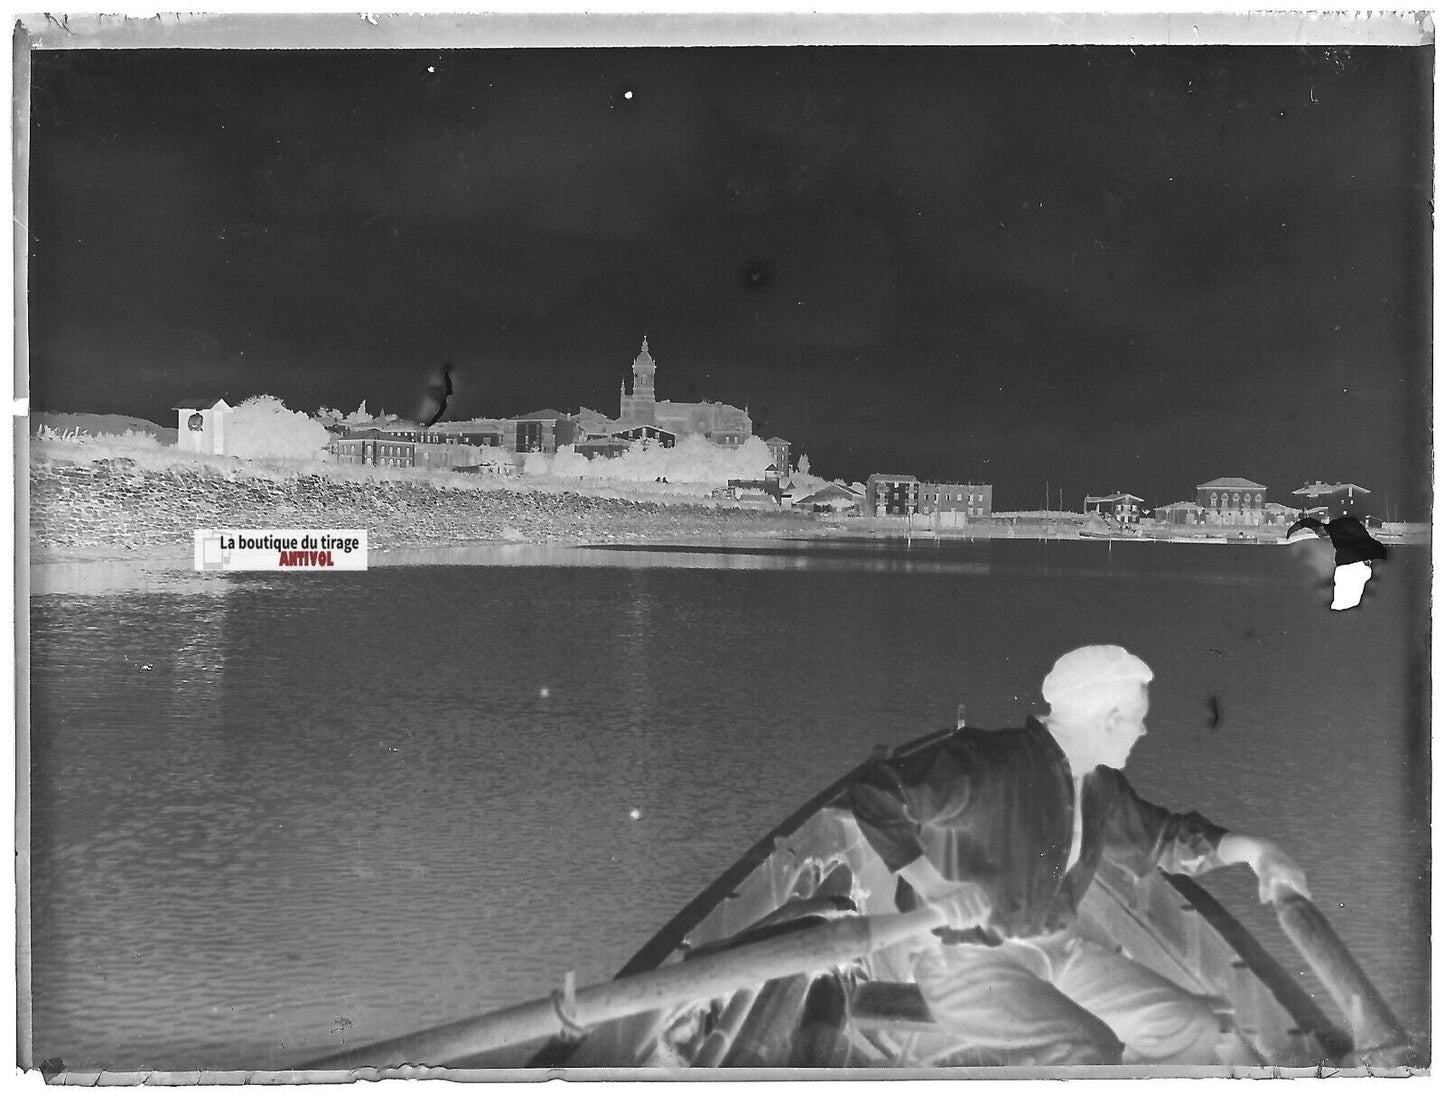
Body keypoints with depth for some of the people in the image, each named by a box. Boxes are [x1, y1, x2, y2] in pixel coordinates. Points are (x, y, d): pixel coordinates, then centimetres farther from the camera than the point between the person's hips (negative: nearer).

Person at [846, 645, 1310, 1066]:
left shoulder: (1099, 786, 6)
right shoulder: (988, 764, -22)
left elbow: (1162, 837, 24)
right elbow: (874, 792, -30)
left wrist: (1253, 849, 12)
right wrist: (932, 883, -34)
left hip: (1059, 950, 9)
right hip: (968, 959, -9)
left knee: (1193, 1027, 3)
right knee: (1088, 1054, -31)